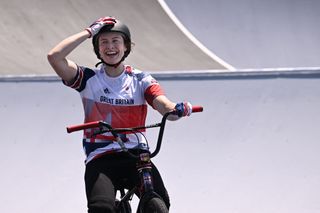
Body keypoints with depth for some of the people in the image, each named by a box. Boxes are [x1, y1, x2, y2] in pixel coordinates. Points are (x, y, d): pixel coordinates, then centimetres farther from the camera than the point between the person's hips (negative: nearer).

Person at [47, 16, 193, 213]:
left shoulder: (141, 79, 7)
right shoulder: (89, 78, 5)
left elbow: (164, 105, -10)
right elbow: (55, 57, -10)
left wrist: (177, 110, -34)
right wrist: (88, 32, -5)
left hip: (136, 154, 1)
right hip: (100, 158, -1)